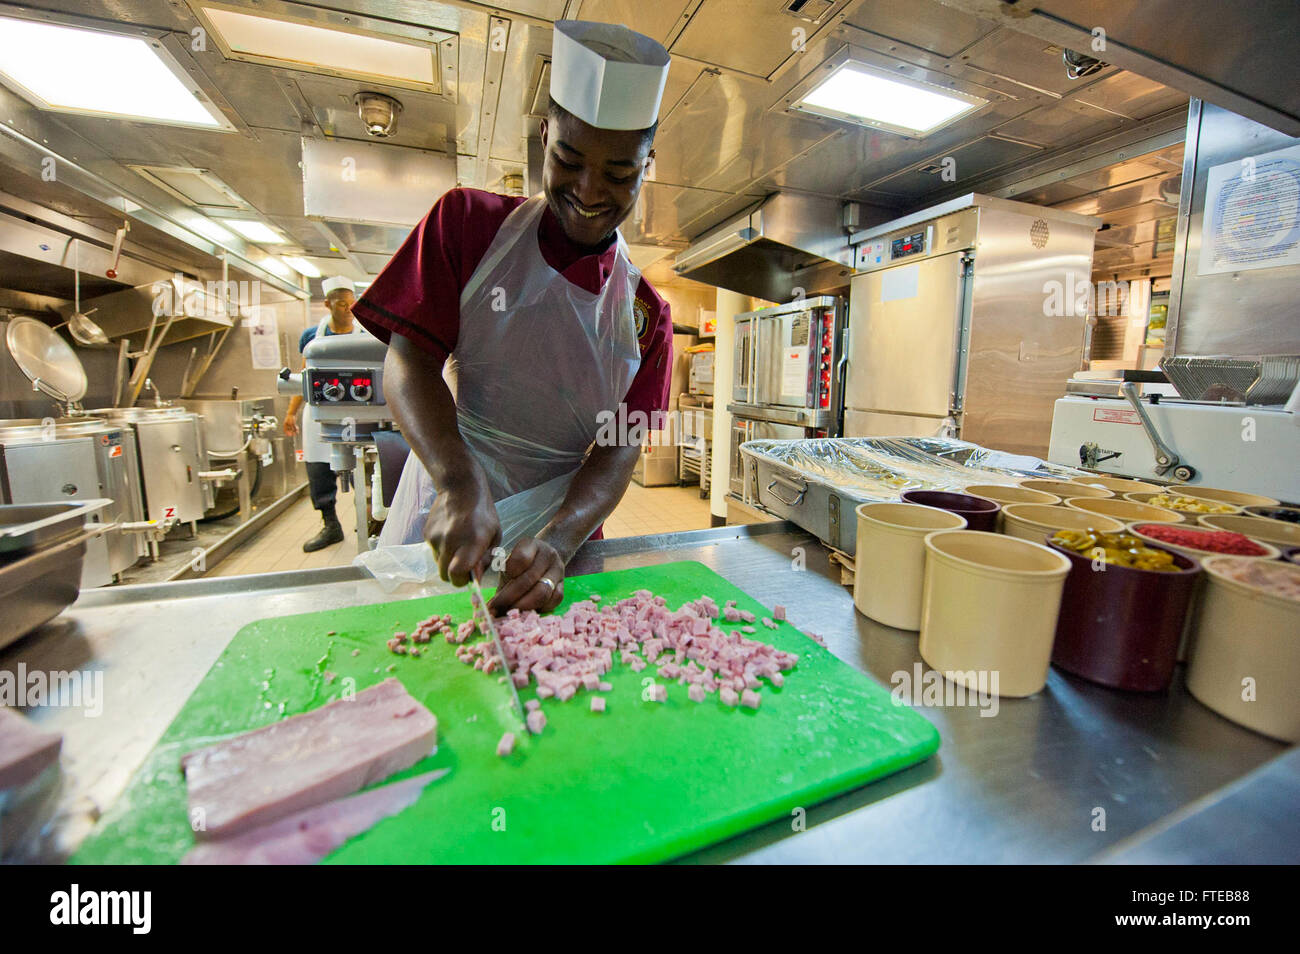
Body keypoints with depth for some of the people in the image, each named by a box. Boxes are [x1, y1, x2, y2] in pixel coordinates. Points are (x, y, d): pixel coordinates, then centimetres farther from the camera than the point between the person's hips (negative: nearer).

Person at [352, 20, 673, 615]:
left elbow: (619, 450, -7)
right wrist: (460, 483, -25)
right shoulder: (467, 223, -1)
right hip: (440, 526, 0)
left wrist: (557, 544, -24)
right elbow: (407, 362, -8)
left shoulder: (645, 315, 0)